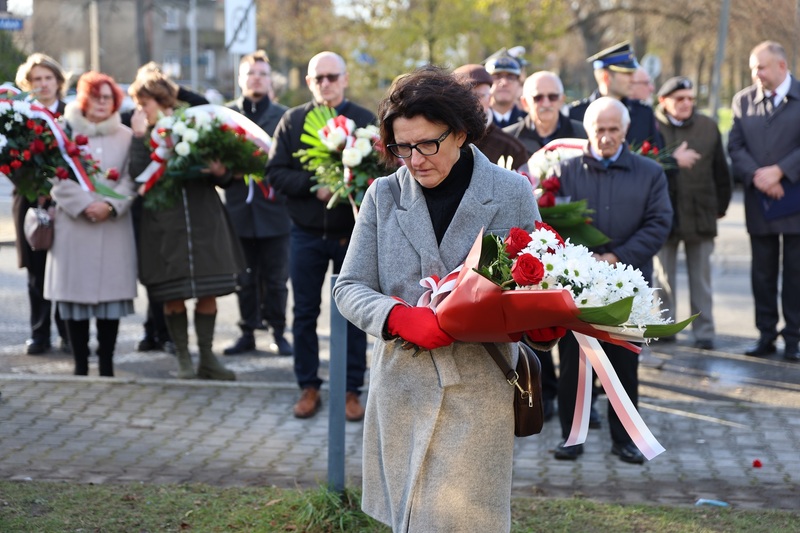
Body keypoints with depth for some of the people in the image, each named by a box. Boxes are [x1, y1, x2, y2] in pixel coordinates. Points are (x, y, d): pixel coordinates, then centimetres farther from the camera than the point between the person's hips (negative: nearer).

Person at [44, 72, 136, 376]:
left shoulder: (125, 136, 10)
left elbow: (131, 180, 4)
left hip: (114, 225, 1)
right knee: (75, 293, -1)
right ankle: (80, 365, 6)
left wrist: (111, 205, -12)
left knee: (111, 291, -1)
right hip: (74, 224, -1)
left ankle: (106, 363, 7)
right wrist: (84, 205, -12)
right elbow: (57, 180, -1)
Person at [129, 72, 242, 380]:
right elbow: (138, 173, -11)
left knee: (208, 292, 2)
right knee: (172, 295, 2)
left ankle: (207, 358, 13)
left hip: (204, 221, 0)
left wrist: (221, 173, -15)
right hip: (164, 224, 0)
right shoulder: (144, 136, 6)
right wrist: (140, 136, -12)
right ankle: (183, 359, 14)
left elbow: (224, 177, 7)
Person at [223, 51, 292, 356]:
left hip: (274, 207, -1)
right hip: (240, 208, 1)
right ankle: (248, 333, 15)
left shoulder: (284, 116, 4)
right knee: (245, 278, 7)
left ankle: (278, 332, 12)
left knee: (276, 278, 3)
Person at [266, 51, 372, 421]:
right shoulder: (292, 121, 4)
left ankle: (352, 390, 15)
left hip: (351, 233, -1)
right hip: (306, 233, 2)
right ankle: (309, 387, 20)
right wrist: (313, 185, -16)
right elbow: (275, 173, -1)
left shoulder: (365, 121, -1)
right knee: (304, 313, 8)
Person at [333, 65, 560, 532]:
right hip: (403, 386, 2)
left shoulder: (513, 193, 0)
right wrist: (402, 318, -17)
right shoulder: (383, 196, 4)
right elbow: (349, 287, 3)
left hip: (481, 393, -2)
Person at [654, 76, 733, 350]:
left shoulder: (708, 127, 5)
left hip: (700, 215, 1)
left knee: (700, 278, 6)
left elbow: (721, 171, 9)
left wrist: (720, 207, 8)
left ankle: (704, 331, 12)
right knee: (664, 276, 9)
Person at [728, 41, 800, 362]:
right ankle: (766, 336, 15)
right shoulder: (743, 100, 7)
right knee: (762, 272, 8)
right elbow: (735, 146, 2)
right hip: (758, 202, 3)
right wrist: (756, 176, -14)